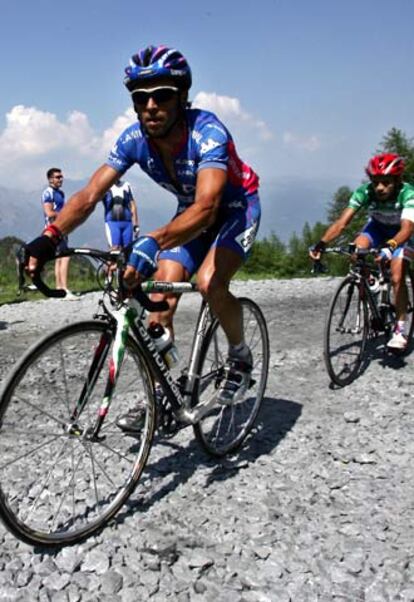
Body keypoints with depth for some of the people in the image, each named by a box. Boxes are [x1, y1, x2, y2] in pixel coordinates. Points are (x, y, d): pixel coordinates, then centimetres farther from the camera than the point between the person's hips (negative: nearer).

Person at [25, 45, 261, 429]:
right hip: (192, 211, 5)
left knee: (209, 283, -29)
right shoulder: (134, 139, -18)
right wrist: (49, 238, -40)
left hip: (236, 206, -5)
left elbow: (206, 208, -48)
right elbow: (90, 195, -23)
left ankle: (240, 355, 0)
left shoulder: (207, 131, -34)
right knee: (161, 295, -7)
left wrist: (152, 242, -64)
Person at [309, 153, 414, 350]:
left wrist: (390, 247, -67)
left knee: (397, 278, -21)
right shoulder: (365, 192, -28)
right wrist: (321, 244, -50)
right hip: (378, 227, 3)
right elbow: (342, 221, -35)